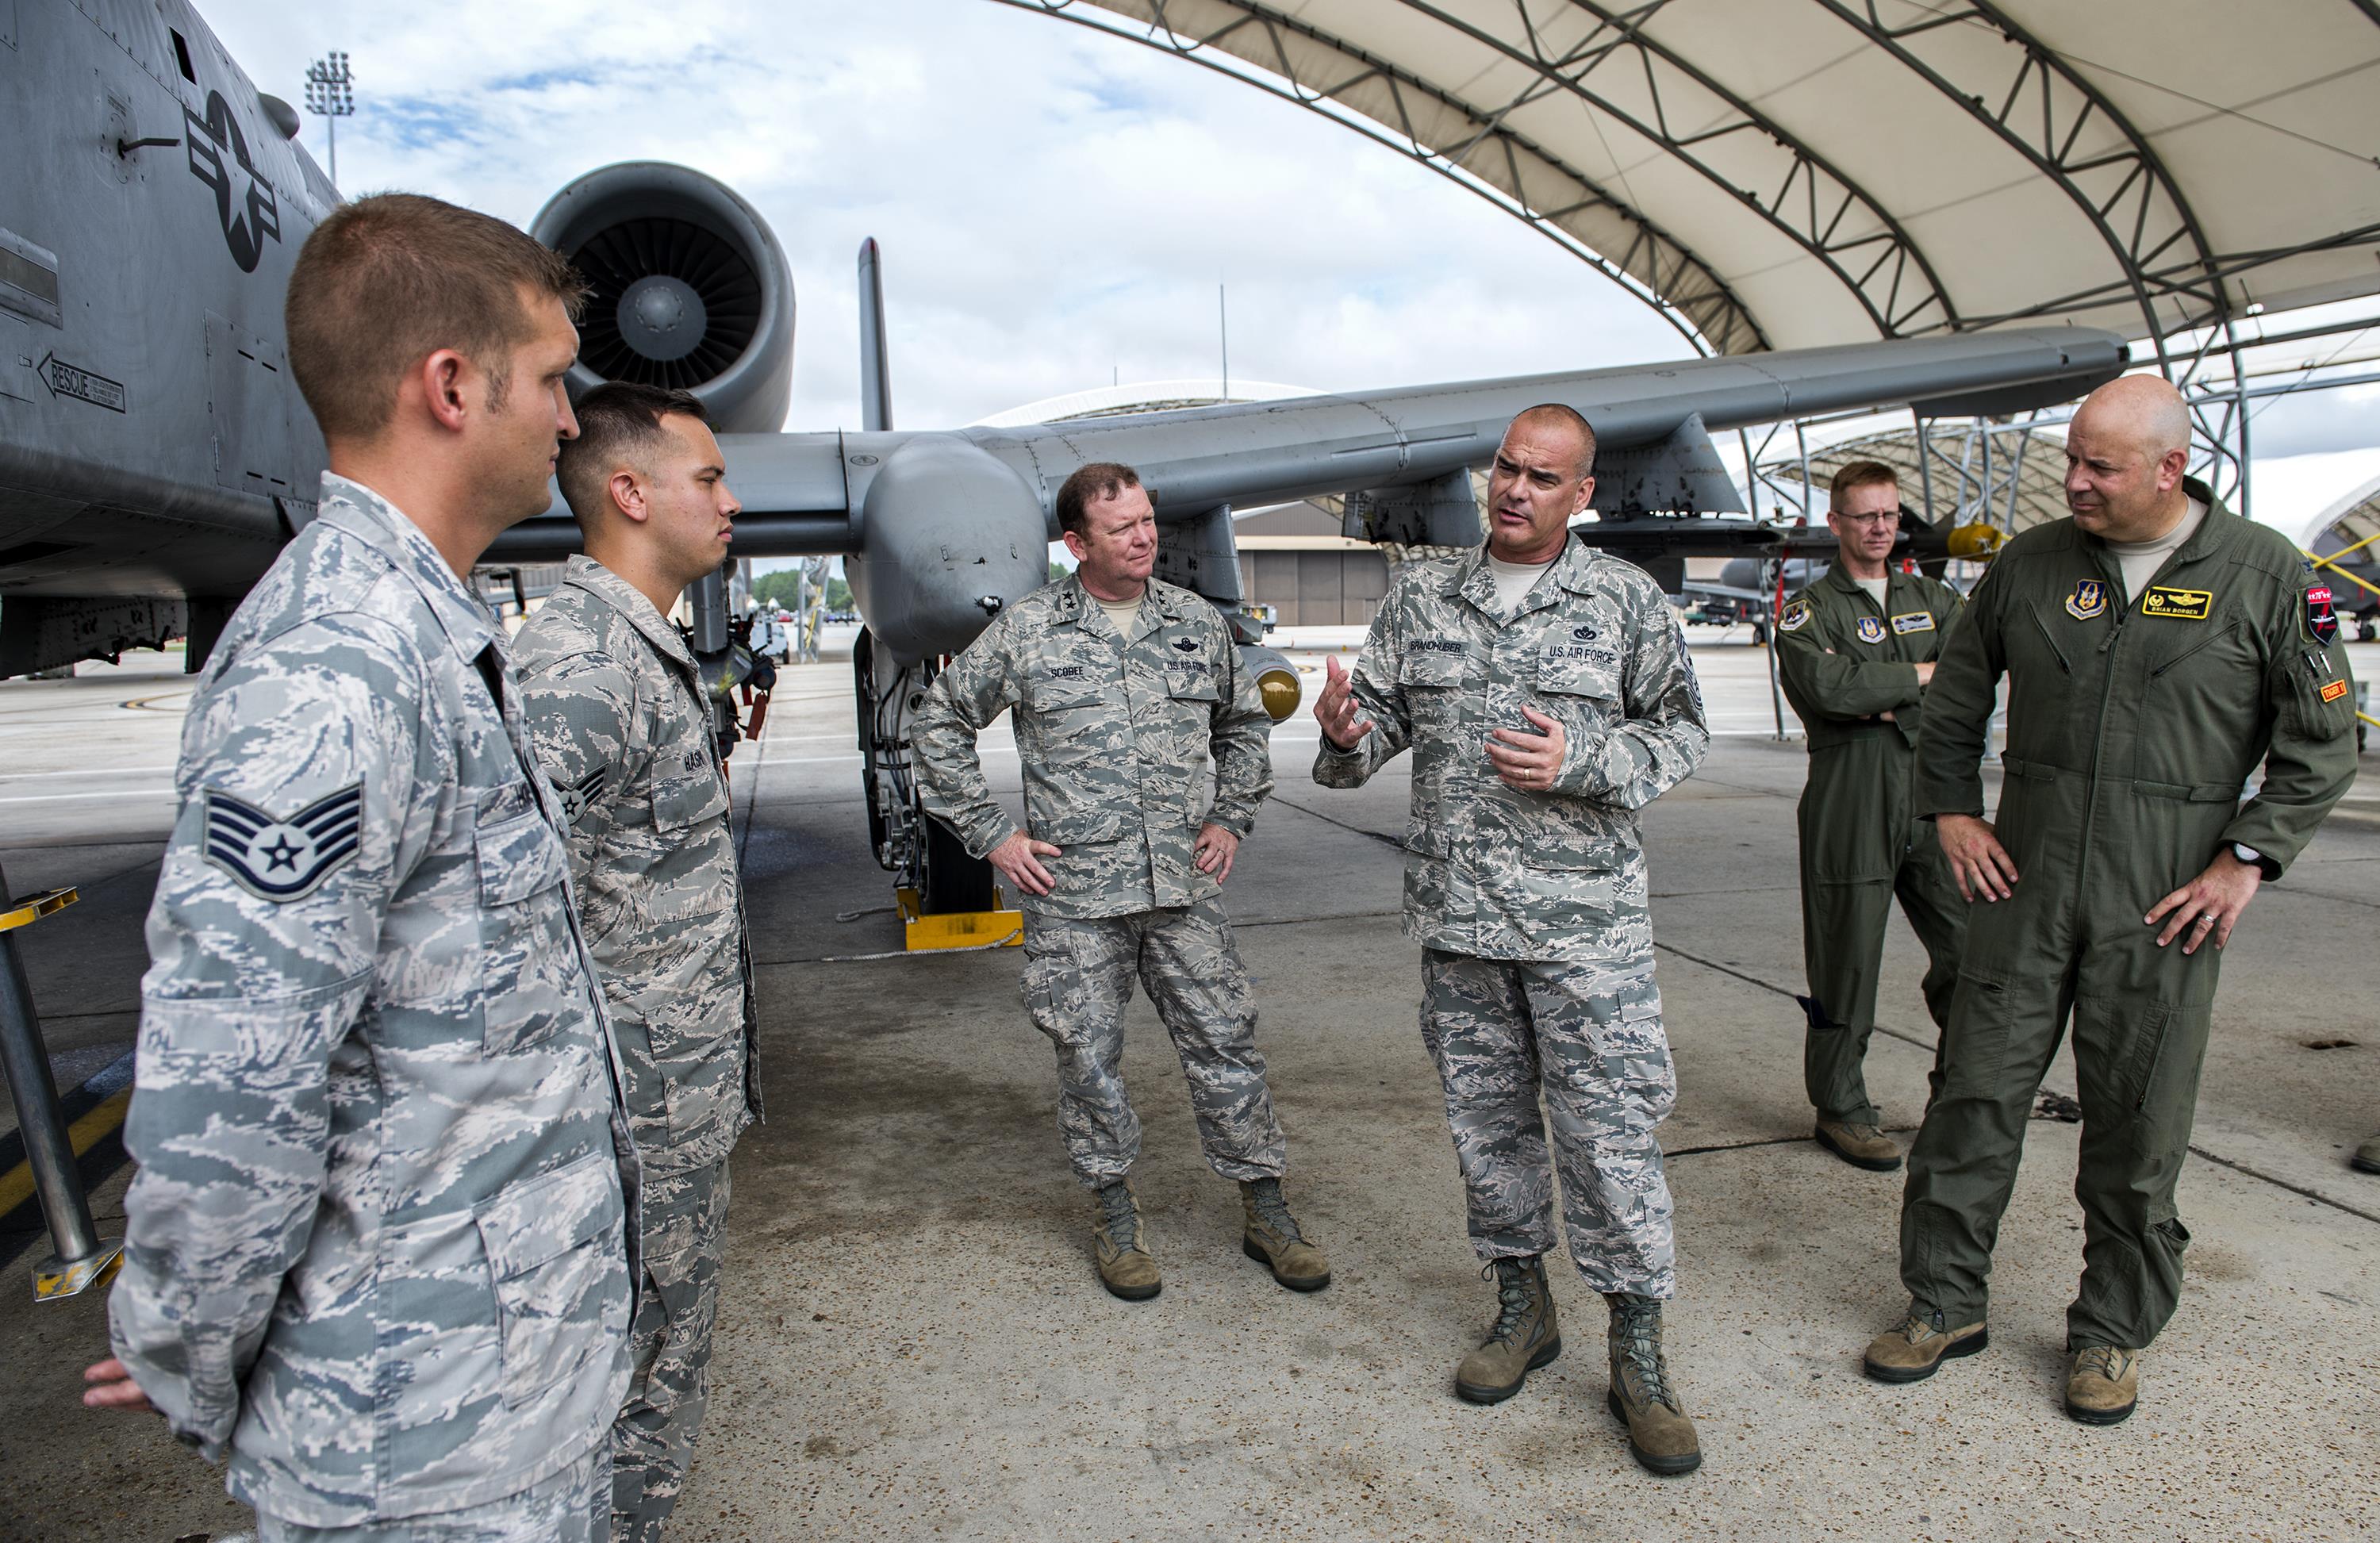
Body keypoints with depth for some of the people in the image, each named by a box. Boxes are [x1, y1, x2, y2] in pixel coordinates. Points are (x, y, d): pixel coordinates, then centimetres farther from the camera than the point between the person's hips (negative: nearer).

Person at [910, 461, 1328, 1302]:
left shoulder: (1198, 623, 6)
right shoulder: (1025, 631, -3)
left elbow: (1245, 722, 22)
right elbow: (940, 724, 5)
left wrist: (1232, 818, 11)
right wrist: (991, 833, 0)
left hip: (1183, 886, 2)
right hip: (1072, 894, -2)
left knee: (1226, 1045, 6)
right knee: (1090, 1058, 7)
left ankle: (1265, 1212, 21)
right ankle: (1114, 1219, 26)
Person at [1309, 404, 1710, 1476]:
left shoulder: (1626, 598, 1)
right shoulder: (1421, 596, 8)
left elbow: (1679, 732, 2)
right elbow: (1378, 722, 9)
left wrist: (1580, 761, -15)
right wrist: (1345, 733, -15)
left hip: (1585, 916, -3)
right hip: (1455, 913, 3)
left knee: (1609, 1128, -1)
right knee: (1486, 1116, 13)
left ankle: (1637, 1355, 14)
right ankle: (1522, 1307, 32)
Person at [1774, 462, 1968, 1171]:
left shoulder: (1932, 597, 19)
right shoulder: (1809, 611, 3)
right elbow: (1826, 687, -16)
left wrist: (1889, 700, -10)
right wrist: (1918, 675, -4)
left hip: (1933, 799, 5)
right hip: (1851, 809, -4)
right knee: (1848, 961, 1)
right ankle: (1840, 1108, 14)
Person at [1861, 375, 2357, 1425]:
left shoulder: (2263, 573, 0)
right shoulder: (2028, 564, 5)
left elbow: (2322, 740, 3)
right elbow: (1954, 699, 16)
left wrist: (2247, 858, -4)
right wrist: (1951, 809, 7)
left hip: (2165, 905, -2)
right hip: (2025, 885, 2)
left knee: (2138, 1125, 7)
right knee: (1975, 1091, 3)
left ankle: (2113, 1331, 25)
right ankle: (1945, 1303, 18)